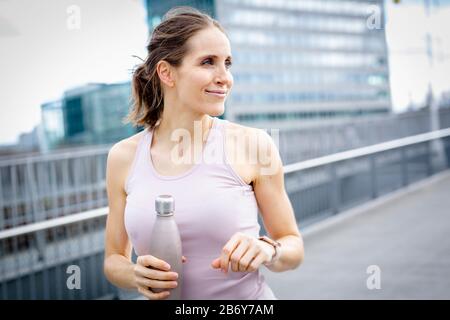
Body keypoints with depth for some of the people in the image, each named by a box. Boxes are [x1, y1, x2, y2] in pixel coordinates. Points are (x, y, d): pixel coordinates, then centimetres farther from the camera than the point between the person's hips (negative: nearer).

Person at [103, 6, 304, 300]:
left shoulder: (254, 144, -12)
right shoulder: (124, 157, -6)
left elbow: (294, 247, -3)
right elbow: (114, 259, 4)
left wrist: (268, 250, -22)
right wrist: (136, 275, -16)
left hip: (248, 294, -1)